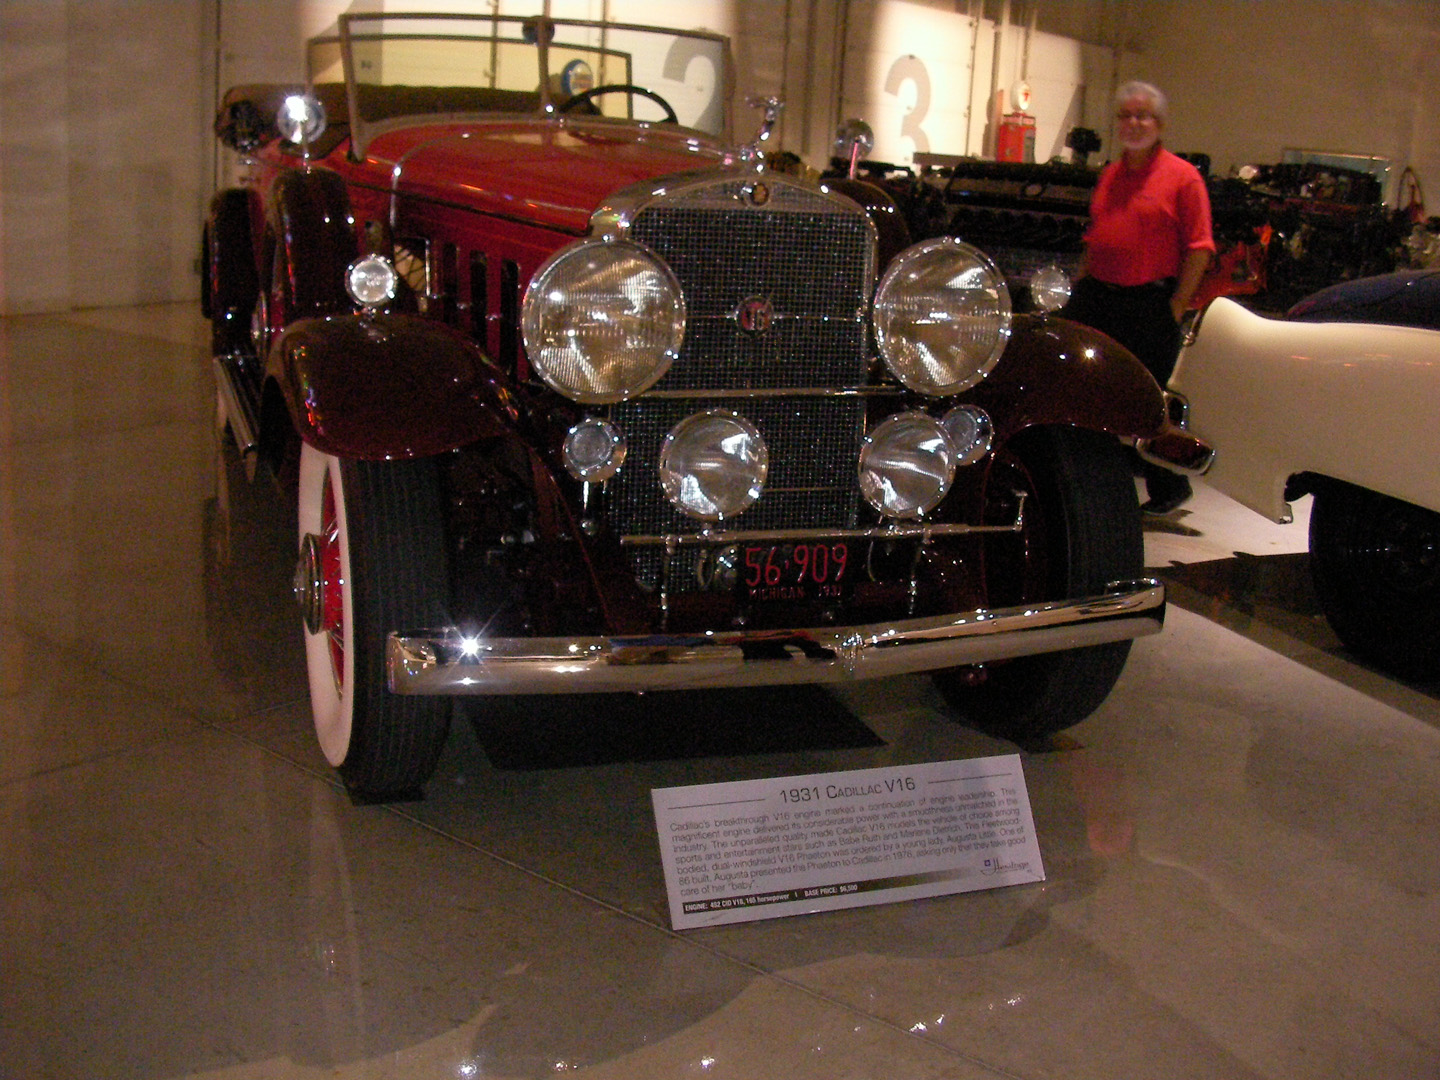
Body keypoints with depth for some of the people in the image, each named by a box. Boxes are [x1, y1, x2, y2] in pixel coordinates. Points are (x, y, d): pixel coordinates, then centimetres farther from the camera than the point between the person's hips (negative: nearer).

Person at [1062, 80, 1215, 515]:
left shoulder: (1182, 176, -4)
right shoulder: (1109, 175, 15)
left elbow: (1199, 249, -8)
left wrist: (1176, 307, -12)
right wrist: (1079, 289, 14)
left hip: (1149, 304, -6)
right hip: (1096, 298, 6)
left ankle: (1169, 487, 23)